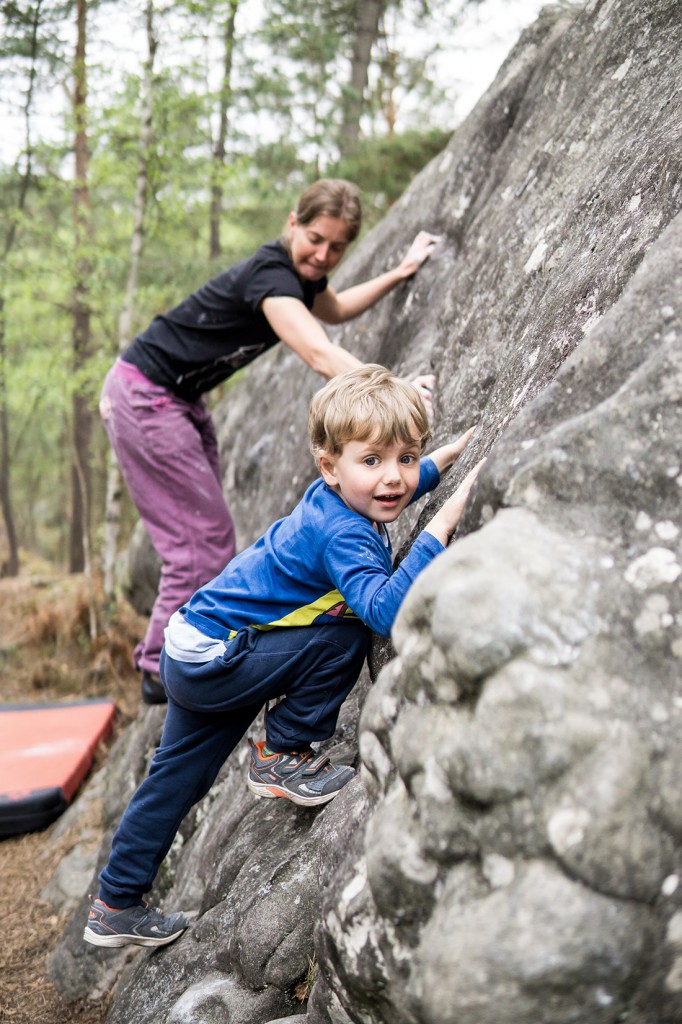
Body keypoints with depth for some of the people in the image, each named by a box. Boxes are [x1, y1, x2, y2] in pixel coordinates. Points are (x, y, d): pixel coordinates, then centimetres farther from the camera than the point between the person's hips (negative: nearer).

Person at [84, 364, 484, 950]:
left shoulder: (336, 497, 0)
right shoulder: (343, 535, -27)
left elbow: (396, 485, 26)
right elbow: (388, 611, -44)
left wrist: (450, 457, 16)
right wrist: (442, 526, -43)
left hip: (192, 653, 9)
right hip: (211, 661, -9)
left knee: (178, 781, 19)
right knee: (344, 638, -17)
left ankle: (116, 907, 33)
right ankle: (282, 756, -2)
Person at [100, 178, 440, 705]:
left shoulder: (303, 271, 2)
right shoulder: (271, 275, -26)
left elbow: (333, 310, 26)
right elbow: (320, 355, -42)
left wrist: (401, 272, 18)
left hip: (181, 401, 10)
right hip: (144, 399, -10)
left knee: (211, 536, 13)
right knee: (203, 538, -7)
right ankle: (163, 670, 6)